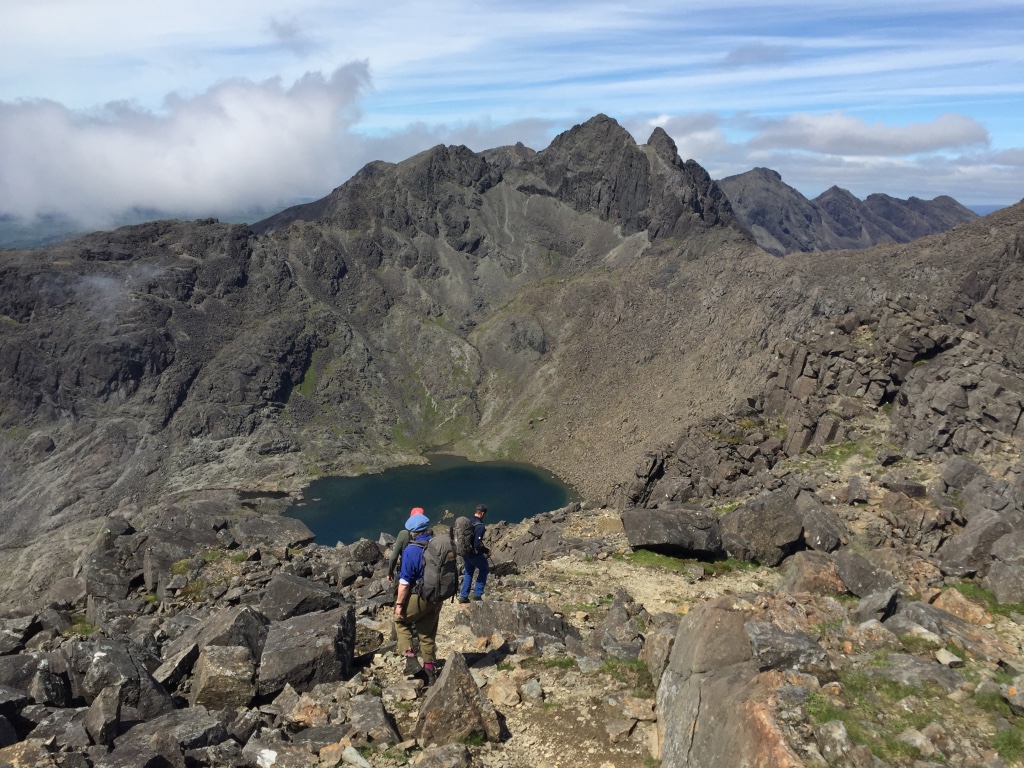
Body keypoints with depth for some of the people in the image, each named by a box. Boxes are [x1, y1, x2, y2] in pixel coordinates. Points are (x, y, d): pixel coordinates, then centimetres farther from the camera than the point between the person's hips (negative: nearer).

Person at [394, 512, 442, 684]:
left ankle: (410, 658, 10)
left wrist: (399, 604, -9)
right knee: (428, 634, 19)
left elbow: (405, 581, -18)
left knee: (401, 620, 20)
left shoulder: (411, 550, -18)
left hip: (419, 598, -6)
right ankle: (430, 670, 26)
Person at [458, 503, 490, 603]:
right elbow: (477, 545, -26)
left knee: (468, 573, 23)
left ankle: (463, 596, 21)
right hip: (475, 553, -6)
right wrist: (487, 551, -10)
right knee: (484, 569, 18)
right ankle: (477, 594, 15)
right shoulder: (480, 526, -23)